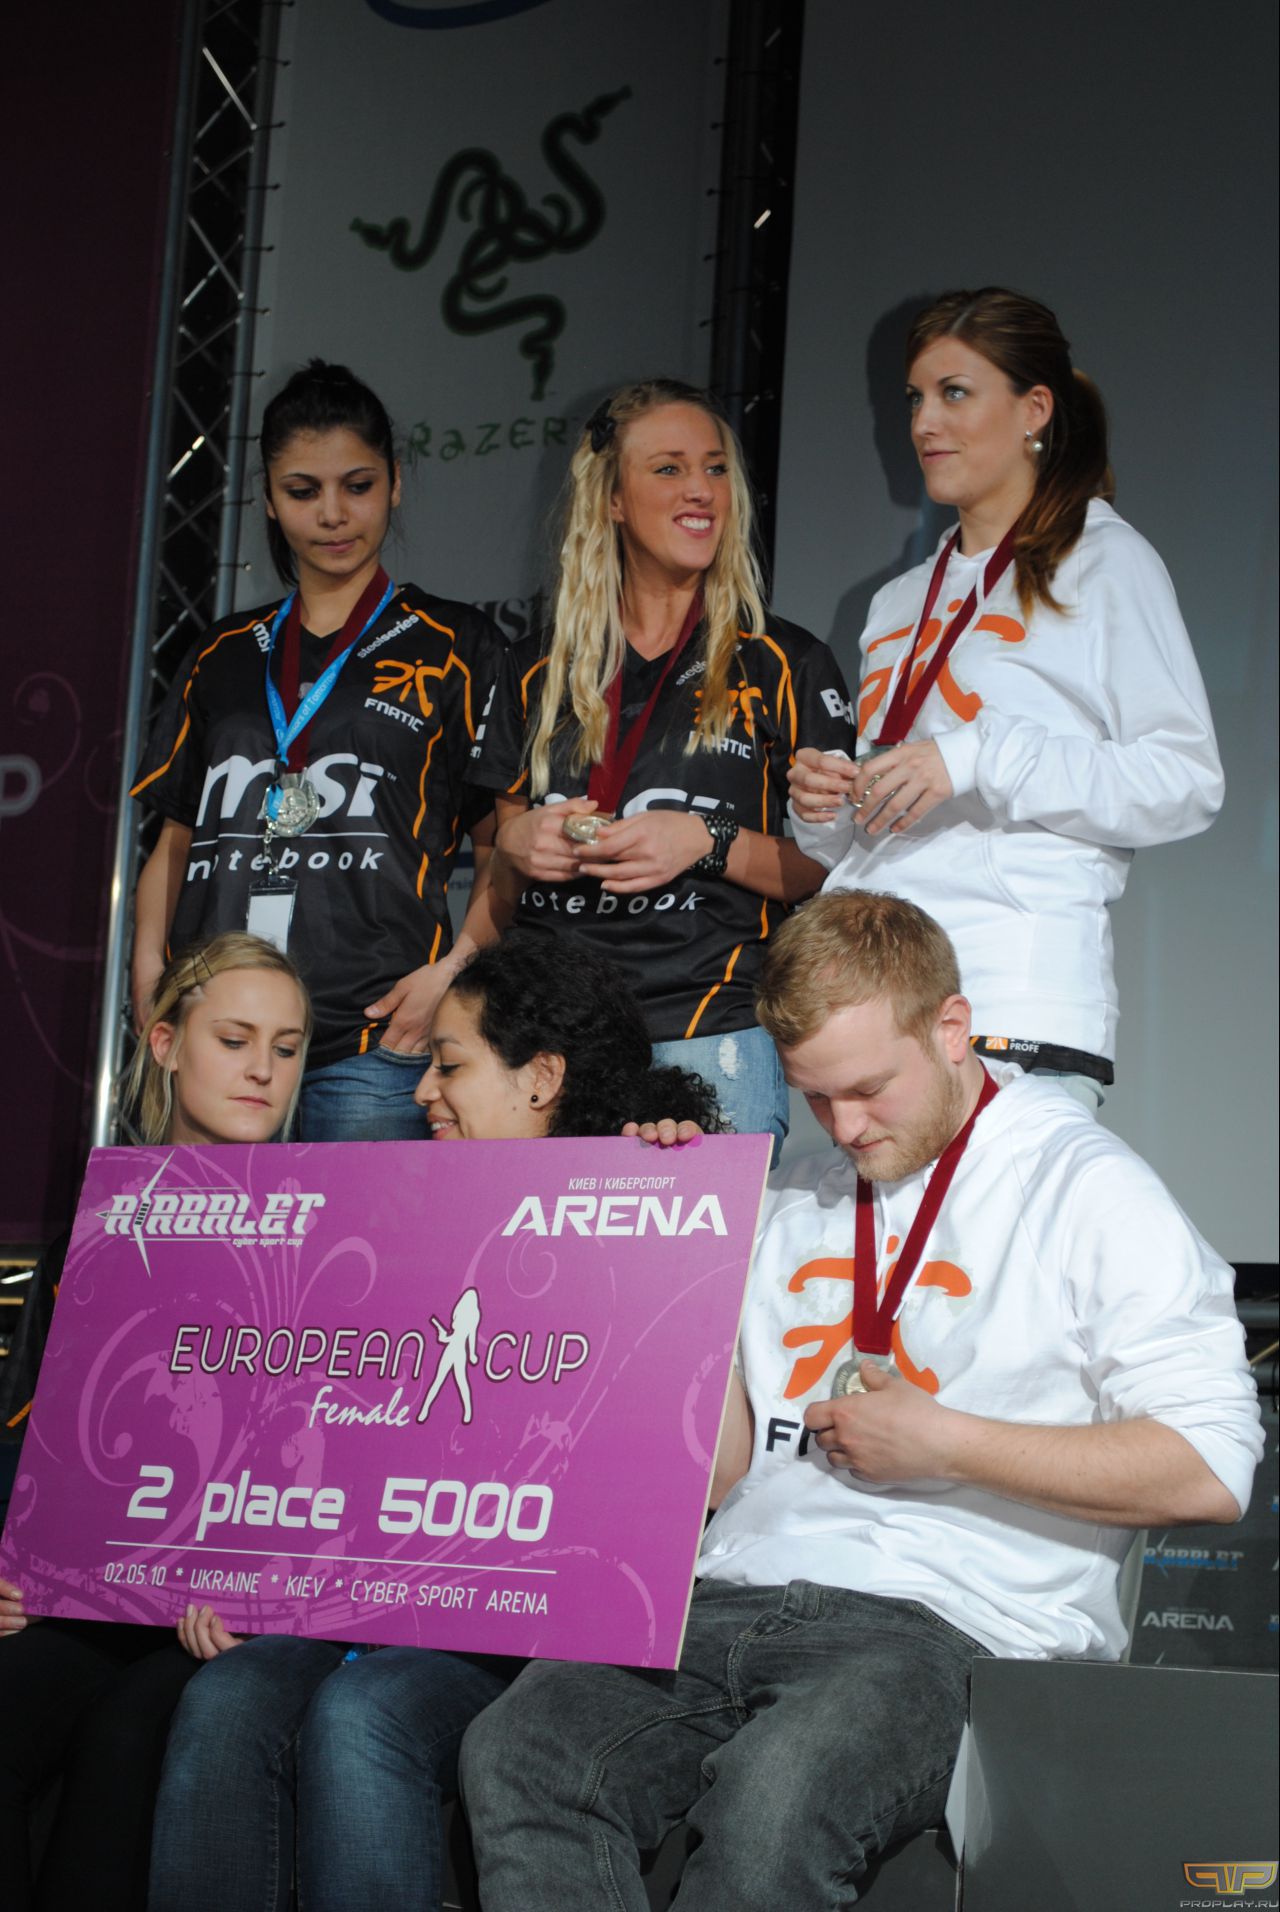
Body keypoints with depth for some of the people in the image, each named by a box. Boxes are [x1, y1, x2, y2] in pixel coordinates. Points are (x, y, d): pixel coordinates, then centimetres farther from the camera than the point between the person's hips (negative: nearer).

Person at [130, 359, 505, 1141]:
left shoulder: (454, 649, 9)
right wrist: (150, 995, 7)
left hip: (373, 1048, -3)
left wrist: (453, 972, -13)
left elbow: (504, 847, 4)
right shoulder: (226, 657, 20)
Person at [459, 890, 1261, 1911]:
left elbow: (1209, 1471, -7)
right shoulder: (796, 1204, 22)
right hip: (734, 1597, 6)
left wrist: (942, 1443, -7)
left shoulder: (1087, 1191, 2)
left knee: (772, 1794, -37)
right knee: (514, 1749, -24)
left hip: (947, 1621, -5)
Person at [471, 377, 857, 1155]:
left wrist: (710, 844, -12)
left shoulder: (786, 664, 6)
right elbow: (493, 824, 23)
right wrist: (515, 840, 1)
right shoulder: (538, 671, 15)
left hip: (710, 1038, -2)